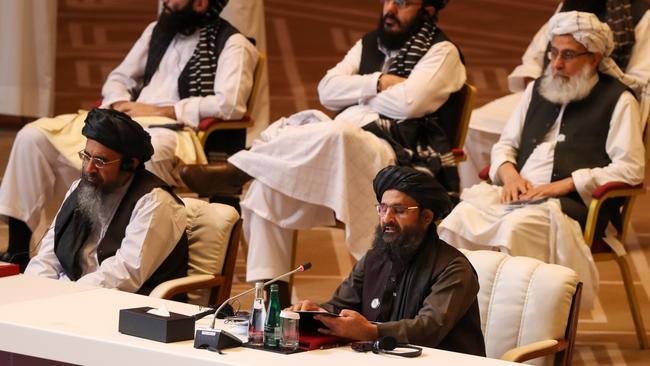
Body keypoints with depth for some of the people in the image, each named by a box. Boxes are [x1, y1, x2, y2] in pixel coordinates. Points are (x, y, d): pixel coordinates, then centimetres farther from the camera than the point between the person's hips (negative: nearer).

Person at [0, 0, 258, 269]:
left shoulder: (231, 44, -1)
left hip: (176, 131, -7)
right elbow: (118, 78, 25)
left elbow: (229, 104, -15)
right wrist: (120, 105, 0)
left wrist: (159, 110, -12)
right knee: (33, 136, -8)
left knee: (149, 151, -44)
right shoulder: (158, 30, 21)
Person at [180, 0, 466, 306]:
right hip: (339, 151, 7)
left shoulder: (441, 52, 6)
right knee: (267, 187, -17)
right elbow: (327, 90, 11)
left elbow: (409, 103, -12)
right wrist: (377, 83, -3)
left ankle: (235, 170, -22)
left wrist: (357, 92, 2)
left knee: (335, 136, -40)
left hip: (397, 155, -7)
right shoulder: (370, 44, 25)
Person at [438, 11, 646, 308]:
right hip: (518, 194, 5)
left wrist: (564, 184, -13)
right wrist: (508, 173, 1)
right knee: (461, 216, -25)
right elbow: (505, 144, 27)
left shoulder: (618, 100, 5)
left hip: (572, 204, -5)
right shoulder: (537, 90, 24)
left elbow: (630, 169, -5)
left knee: (516, 226, -37)